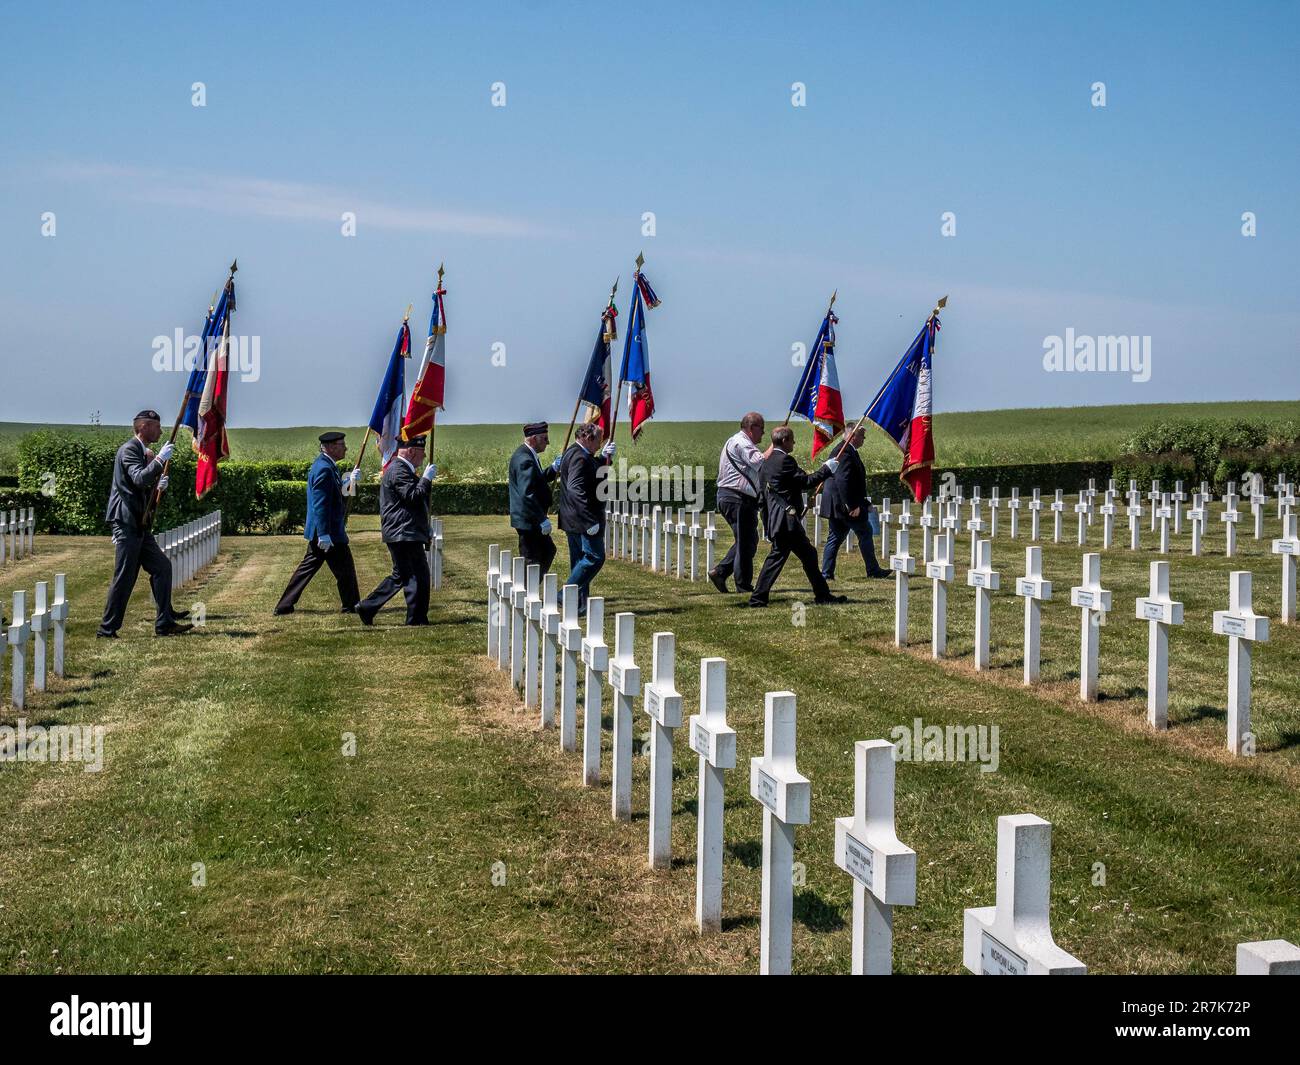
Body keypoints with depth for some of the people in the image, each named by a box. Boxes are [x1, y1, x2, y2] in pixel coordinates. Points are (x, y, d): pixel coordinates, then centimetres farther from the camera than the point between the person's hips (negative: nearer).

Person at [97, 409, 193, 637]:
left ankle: (164, 623, 9)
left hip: (138, 524, 10)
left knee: (162, 567, 7)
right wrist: (160, 460, -23)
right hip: (126, 522, -10)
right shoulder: (129, 450, -10)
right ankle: (107, 628, 1)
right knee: (124, 577, -7)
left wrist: (159, 487, 5)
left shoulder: (144, 452, 19)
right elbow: (139, 479, -27)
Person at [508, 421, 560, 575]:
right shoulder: (524, 459, -22)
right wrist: (542, 520, -25)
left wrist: (554, 468, 7)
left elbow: (537, 480, 23)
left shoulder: (528, 455, 11)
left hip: (533, 520, 11)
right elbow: (527, 494, -27)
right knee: (530, 561, -3)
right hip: (528, 521, -11)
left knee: (548, 551, 19)